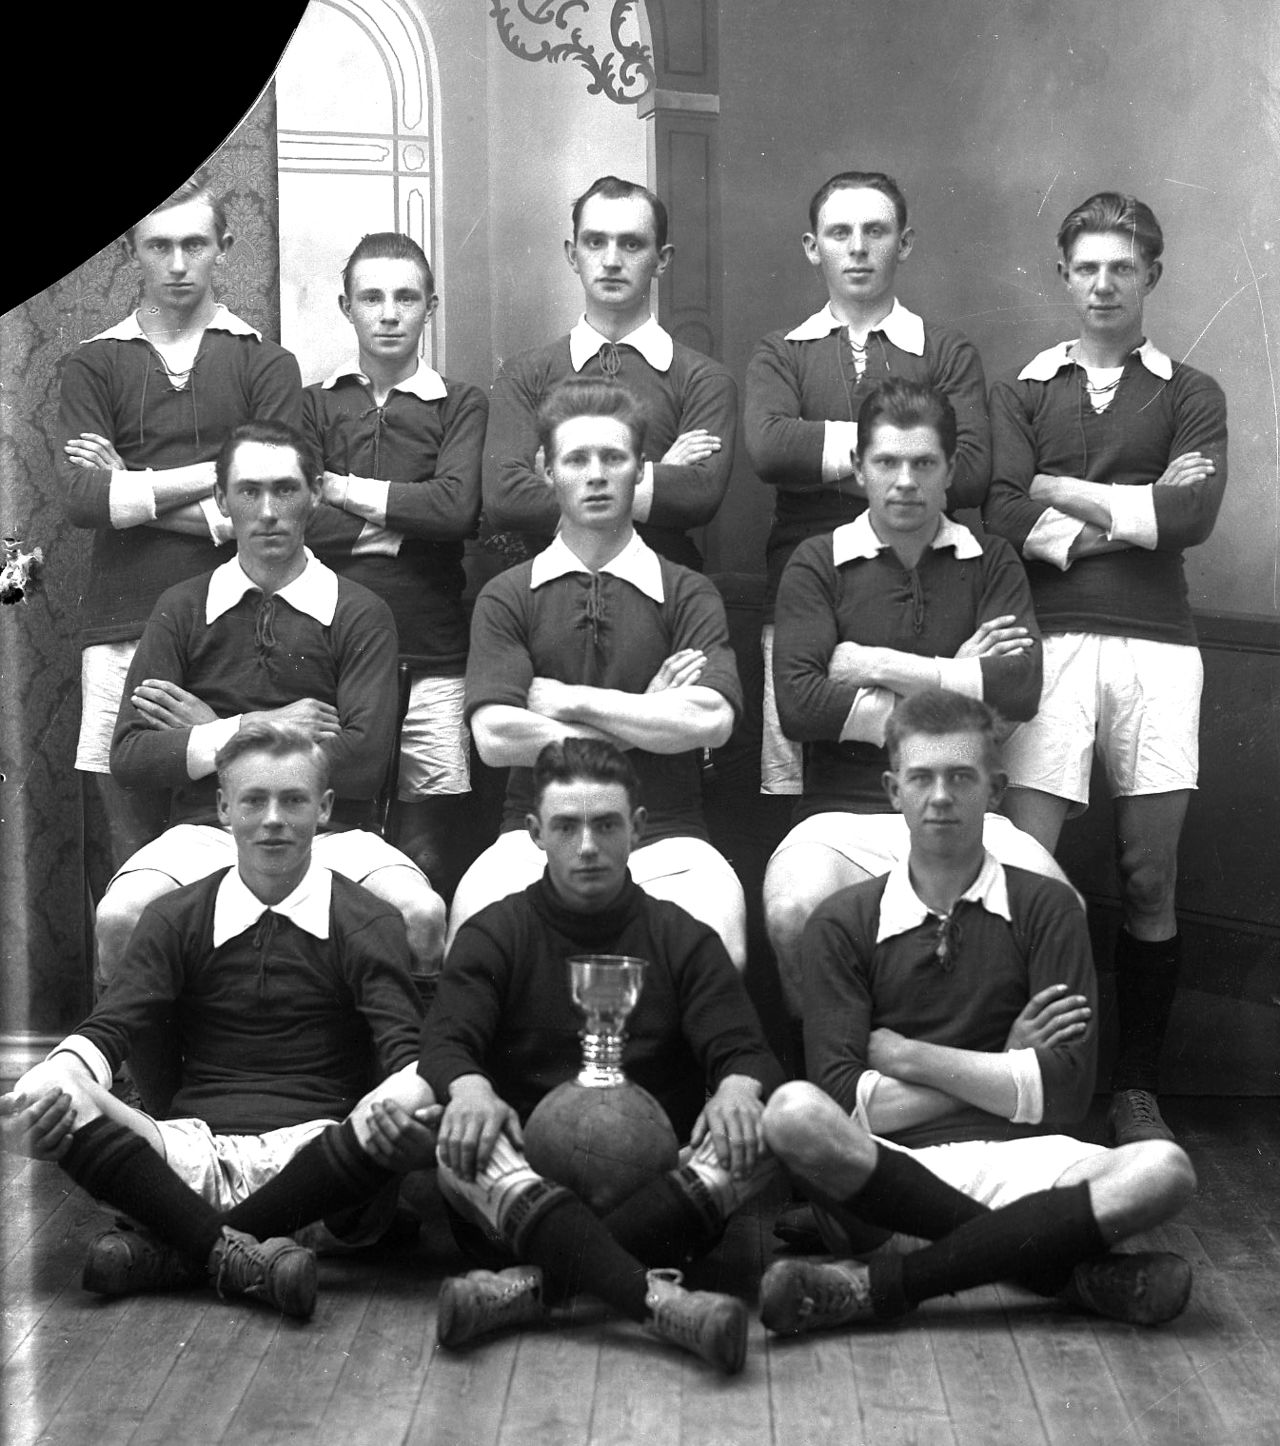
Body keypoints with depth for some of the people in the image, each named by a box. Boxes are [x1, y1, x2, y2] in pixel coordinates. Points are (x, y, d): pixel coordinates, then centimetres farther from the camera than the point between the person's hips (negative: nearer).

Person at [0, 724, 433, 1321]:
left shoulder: (367, 923, 6)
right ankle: (238, 1254, -27)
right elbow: (108, 1030, 3)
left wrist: (402, 1096, -31)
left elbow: (406, 1049, -4)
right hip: (191, 1149, 1)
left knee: (412, 1120, -35)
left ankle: (170, 1249, -25)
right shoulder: (175, 919, 13)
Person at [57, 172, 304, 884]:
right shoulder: (93, 364, 12)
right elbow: (83, 499, -3)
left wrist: (136, 493, -4)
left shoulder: (267, 363, 9)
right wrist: (219, 471, -5)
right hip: (123, 631, 1)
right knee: (126, 865, 2)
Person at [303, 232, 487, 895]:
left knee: (428, 855, 0)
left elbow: (459, 507, -9)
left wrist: (348, 491, -3)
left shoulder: (461, 404, 8)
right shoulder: (313, 404, 12)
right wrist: (408, 513, -7)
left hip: (431, 661, -1)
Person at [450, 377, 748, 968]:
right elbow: (495, 736, -7)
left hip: (662, 836, 0)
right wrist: (646, 721, -2)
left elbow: (710, 721, -9)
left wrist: (569, 699, -4)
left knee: (716, 934, -31)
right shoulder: (505, 597, 8)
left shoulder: (689, 594, 8)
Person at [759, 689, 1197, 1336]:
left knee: (1163, 1170, -27)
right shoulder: (842, 923, 9)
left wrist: (908, 1056, -1)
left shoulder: (1044, 908, 10)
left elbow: (1066, 1090, -1)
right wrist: (1005, 1068, -2)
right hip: (887, 1166, -1)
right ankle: (1061, 1268, -25)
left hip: (1016, 1156, 1)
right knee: (792, 1113, -32)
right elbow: (843, 1099, -4)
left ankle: (881, 1282, -26)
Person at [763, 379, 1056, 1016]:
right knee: (792, 913, -32)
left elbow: (1021, 688, -5)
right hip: (843, 816, -1)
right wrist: (955, 682, -4)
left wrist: (878, 665, -5)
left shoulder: (990, 562, 12)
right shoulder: (817, 563, 7)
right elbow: (798, 705, -8)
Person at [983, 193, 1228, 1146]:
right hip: (1050, 637, 0)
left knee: (1151, 879, 3)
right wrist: (1133, 512, -5)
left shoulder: (1191, 395, 14)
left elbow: (1194, 514, -4)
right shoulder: (1024, 391, 14)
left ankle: (1139, 1088, 15)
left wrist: (1067, 494, -1)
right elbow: (1001, 513, -3)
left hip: (1155, 643, 1)